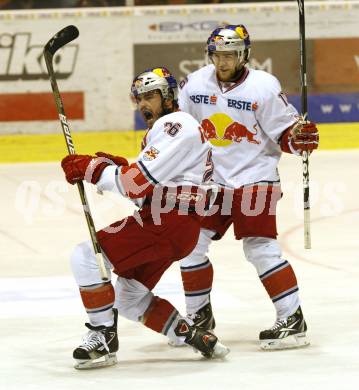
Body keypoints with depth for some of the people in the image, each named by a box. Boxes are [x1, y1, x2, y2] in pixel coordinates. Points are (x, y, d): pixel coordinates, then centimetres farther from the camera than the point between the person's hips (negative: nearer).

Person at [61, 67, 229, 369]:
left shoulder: (175, 125, -11)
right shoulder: (164, 128, 25)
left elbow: (139, 183, -19)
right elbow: (147, 185, 22)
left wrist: (91, 169, -11)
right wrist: (113, 165, 7)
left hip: (168, 221, -11)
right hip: (165, 222, 11)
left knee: (85, 257, -15)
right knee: (129, 298, 16)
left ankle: (103, 341, -11)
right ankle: (194, 336, 13)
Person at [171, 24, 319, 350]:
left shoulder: (264, 87, -13)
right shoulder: (195, 84, 0)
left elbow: (284, 132, -8)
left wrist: (299, 137, -29)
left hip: (254, 179, -5)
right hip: (210, 179, 5)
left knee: (259, 247, -14)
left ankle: (293, 319, -9)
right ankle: (200, 316, 20)